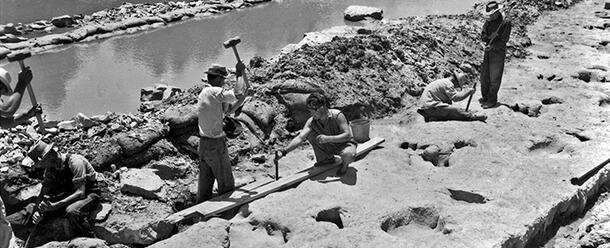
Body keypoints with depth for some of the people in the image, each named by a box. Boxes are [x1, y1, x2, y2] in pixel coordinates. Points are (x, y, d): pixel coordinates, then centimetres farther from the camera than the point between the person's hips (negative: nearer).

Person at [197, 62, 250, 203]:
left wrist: (243, 97, 7)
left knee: (205, 182, 16)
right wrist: (241, 72, -15)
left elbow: (228, 109, 18)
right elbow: (238, 92, -28)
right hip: (216, 145, -9)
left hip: (203, 143, 9)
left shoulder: (204, 93, 13)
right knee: (226, 185, 4)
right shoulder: (214, 92, -17)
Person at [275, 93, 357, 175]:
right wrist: (284, 151, -39)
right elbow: (300, 138, -26)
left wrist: (328, 138, -41)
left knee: (349, 155, -39)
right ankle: (327, 159, 2)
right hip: (330, 146, 4)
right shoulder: (311, 122, -16)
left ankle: (345, 162, 2)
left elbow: (348, 135, -30)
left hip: (345, 144, -4)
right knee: (310, 134, -16)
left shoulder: (337, 115, -26)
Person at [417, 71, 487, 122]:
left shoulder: (443, 81, 19)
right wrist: (469, 91, -8)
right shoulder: (448, 84, -12)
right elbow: (456, 97, -16)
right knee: (454, 111, -14)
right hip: (430, 107, -10)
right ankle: (473, 117, -7)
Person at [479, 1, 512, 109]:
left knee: (494, 78, -3)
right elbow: (483, 36, 4)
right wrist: (490, 37, -16)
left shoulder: (506, 22, -13)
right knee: (484, 76, 11)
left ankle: (492, 101, 5)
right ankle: (485, 97, 25)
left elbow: (504, 40, -15)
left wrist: (493, 46, -24)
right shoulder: (489, 21, 6)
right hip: (488, 51, 6)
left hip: (498, 52, -6)